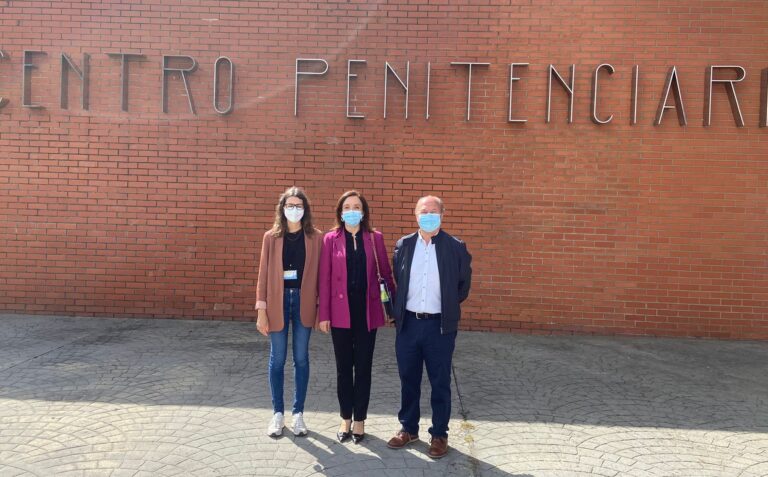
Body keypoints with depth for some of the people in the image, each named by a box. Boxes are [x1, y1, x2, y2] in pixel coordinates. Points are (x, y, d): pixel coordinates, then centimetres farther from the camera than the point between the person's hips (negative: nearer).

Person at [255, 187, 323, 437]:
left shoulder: (315, 237, 1)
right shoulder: (271, 237, 2)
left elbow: (319, 273, 1)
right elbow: (264, 273, 1)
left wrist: (321, 307, -3)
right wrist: (261, 309, -3)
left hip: (304, 301, 0)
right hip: (278, 300, 0)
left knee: (301, 359, 8)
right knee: (277, 359, 7)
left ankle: (298, 413, 20)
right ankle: (278, 413, 20)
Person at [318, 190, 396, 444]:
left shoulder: (375, 238, 2)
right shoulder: (331, 239, 0)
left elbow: (385, 272, 5)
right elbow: (325, 278, -1)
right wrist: (323, 314, -3)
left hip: (367, 311, 0)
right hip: (341, 311, 0)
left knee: (363, 366, 8)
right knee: (343, 367, 10)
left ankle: (359, 420, 21)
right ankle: (345, 419, 24)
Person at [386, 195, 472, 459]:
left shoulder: (456, 247, -4)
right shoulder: (403, 245, 3)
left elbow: (463, 284, 6)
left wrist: (447, 306, 8)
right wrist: (397, 310, 10)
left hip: (439, 325, -2)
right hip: (408, 323, 3)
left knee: (440, 382, 7)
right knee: (408, 379, 14)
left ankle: (439, 434, 22)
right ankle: (408, 428, 30)